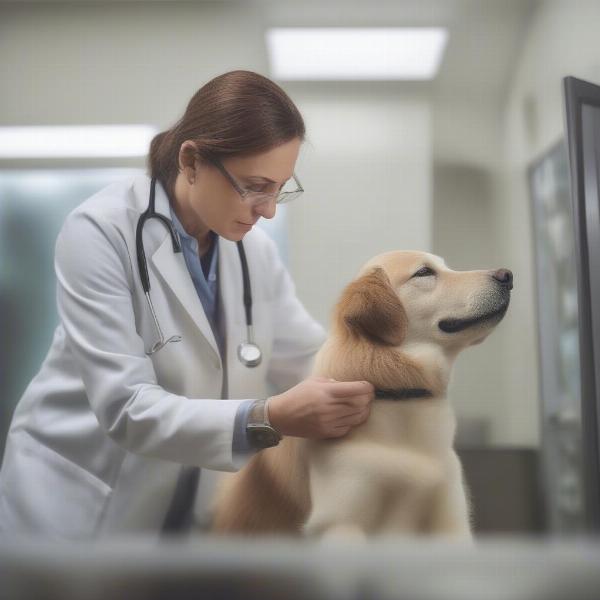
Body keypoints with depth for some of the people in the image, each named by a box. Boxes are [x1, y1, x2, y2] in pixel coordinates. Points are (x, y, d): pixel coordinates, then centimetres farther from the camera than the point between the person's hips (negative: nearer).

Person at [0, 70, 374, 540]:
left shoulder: (256, 249, -4)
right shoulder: (99, 233, -22)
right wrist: (269, 420, -39)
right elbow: (125, 407, -29)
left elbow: (313, 360, 0)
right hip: (77, 505, -5)